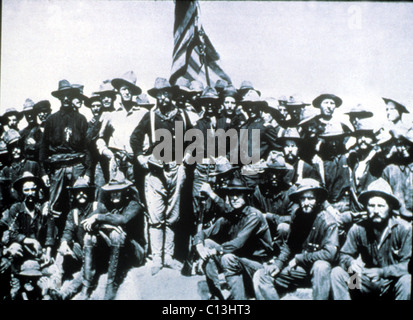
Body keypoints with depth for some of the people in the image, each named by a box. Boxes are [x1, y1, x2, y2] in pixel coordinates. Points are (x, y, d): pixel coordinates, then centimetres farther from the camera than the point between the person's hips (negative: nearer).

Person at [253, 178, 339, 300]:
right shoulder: (297, 217, 2)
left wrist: (298, 258, -18)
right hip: (299, 269, 5)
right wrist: (278, 263, -3)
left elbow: (329, 253, -26)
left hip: (319, 271, -5)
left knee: (321, 265, -39)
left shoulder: (327, 220, -16)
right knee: (261, 276, -9)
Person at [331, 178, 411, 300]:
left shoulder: (404, 229, -13)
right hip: (367, 283, 3)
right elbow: (344, 255, 1)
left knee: (407, 280, -36)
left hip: (393, 284, -3)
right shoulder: (358, 229, -4)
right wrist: (350, 263, -24)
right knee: (337, 272, -17)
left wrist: (382, 272, -30)